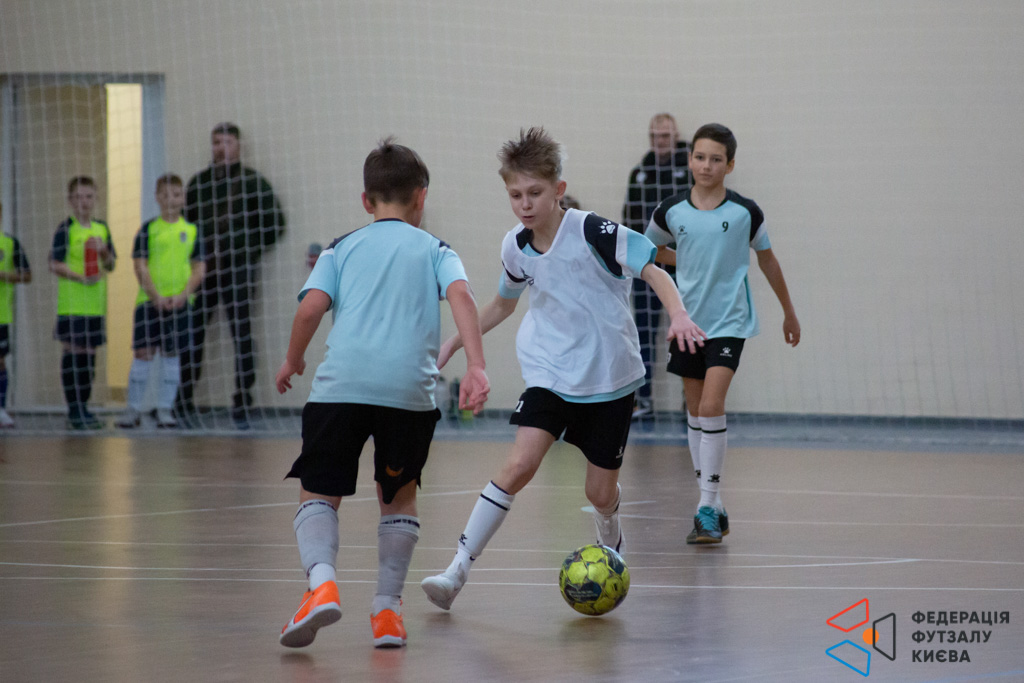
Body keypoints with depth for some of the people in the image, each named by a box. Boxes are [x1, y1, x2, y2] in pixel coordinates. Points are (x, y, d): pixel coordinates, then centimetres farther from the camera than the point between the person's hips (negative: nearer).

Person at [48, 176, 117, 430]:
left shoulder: (101, 229, 12)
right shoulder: (65, 230, -6)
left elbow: (111, 264, 18)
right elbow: (55, 264, -11)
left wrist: (104, 252, -3)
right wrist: (81, 278, -21)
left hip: (96, 304, 6)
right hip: (72, 303, -6)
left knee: (89, 354, 10)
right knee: (73, 353, -5)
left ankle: (83, 408, 18)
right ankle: (74, 411, -2)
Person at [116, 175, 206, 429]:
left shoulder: (191, 230, 7)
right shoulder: (149, 228, 2)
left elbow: (199, 268, 6)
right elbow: (140, 265, -3)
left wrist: (183, 295, -7)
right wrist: (156, 297, -10)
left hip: (178, 301, 1)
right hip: (149, 300, -1)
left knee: (171, 354, 4)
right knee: (143, 353, -2)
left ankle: (164, 410, 9)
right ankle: (133, 410, 3)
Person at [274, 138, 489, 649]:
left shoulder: (342, 248, 19)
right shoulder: (435, 250, 17)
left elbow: (312, 306, 4)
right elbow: (460, 295, -2)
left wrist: (293, 361, 20)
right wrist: (475, 368, -10)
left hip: (340, 383, 0)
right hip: (410, 389, 0)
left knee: (319, 493, 8)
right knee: (399, 495, 21)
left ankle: (321, 582, -19)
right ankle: (387, 608, 14)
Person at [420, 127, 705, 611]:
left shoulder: (592, 232, -17)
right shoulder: (516, 247, -1)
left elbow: (652, 270, -17)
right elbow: (503, 303, 18)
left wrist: (678, 315, -34)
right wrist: (452, 344, 18)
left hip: (609, 379, -2)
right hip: (550, 372, 2)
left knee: (601, 494, 5)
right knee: (519, 465, -19)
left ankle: (611, 547, 42)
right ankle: (457, 570, -17)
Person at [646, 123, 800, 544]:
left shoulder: (745, 212, -6)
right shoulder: (671, 211, -1)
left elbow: (767, 259, 9)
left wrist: (789, 312, 16)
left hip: (729, 322, -4)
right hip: (689, 320, 4)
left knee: (712, 406, -17)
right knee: (694, 411, 8)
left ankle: (707, 508, -12)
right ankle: (714, 509, 18)